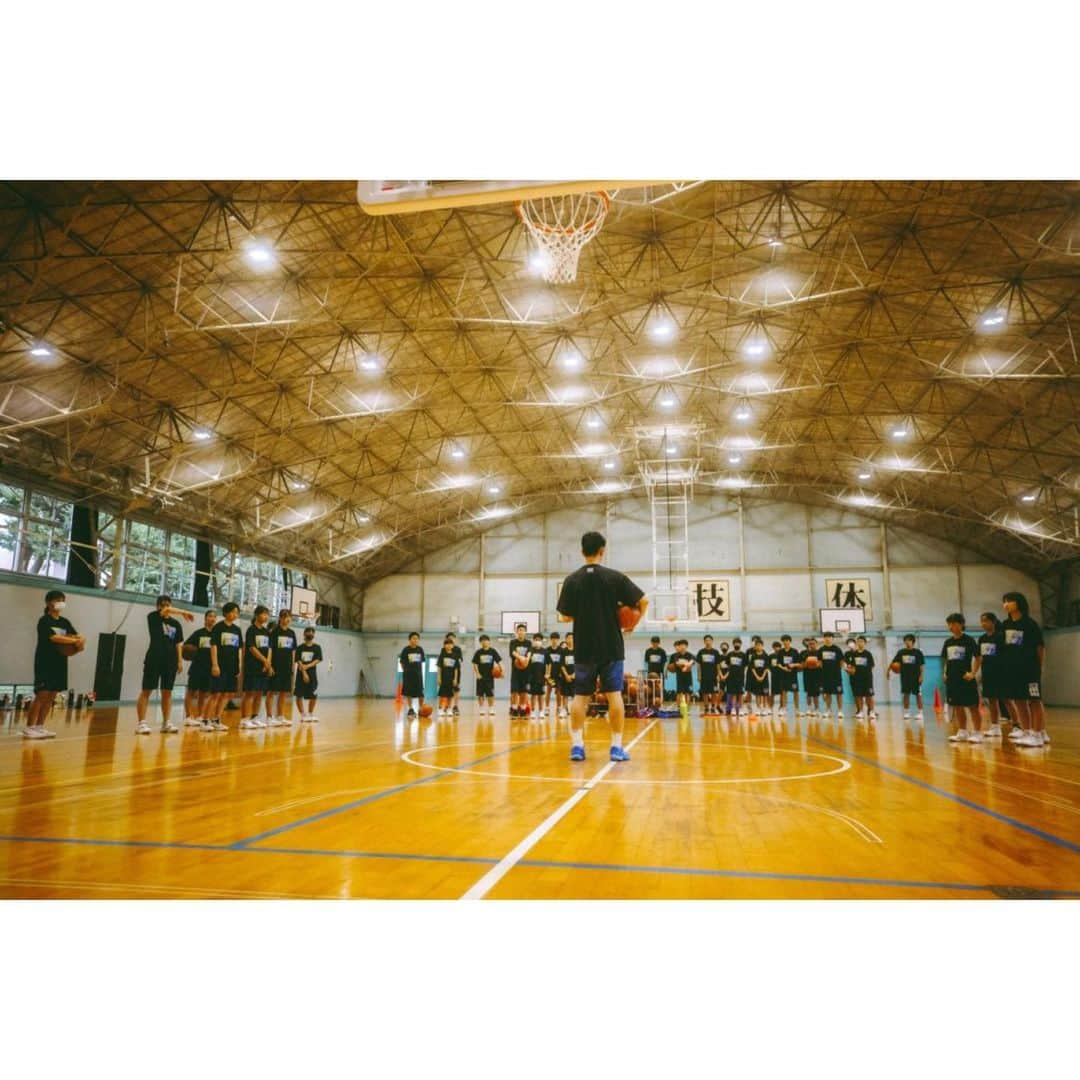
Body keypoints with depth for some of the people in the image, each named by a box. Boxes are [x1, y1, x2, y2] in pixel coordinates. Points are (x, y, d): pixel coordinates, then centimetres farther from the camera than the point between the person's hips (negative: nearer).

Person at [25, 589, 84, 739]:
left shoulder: (65, 621, 13)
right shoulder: (44, 621, -8)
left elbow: (77, 635, 6)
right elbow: (53, 637, -22)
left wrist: (80, 642, -18)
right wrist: (75, 641, -18)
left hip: (60, 663, 7)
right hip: (45, 663, -7)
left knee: (51, 697, 7)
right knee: (41, 695, -9)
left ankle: (39, 726, 14)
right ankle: (28, 728, -3)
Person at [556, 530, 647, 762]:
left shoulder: (572, 580, -1)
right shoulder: (615, 577, -4)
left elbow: (565, 616, 0)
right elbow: (643, 601, -4)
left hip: (584, 648, 1)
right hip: (611, 647, -1)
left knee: (580, 695, 7)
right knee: (614, 694, 3)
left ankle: (577, 745, 1)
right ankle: (617, 746, 3)